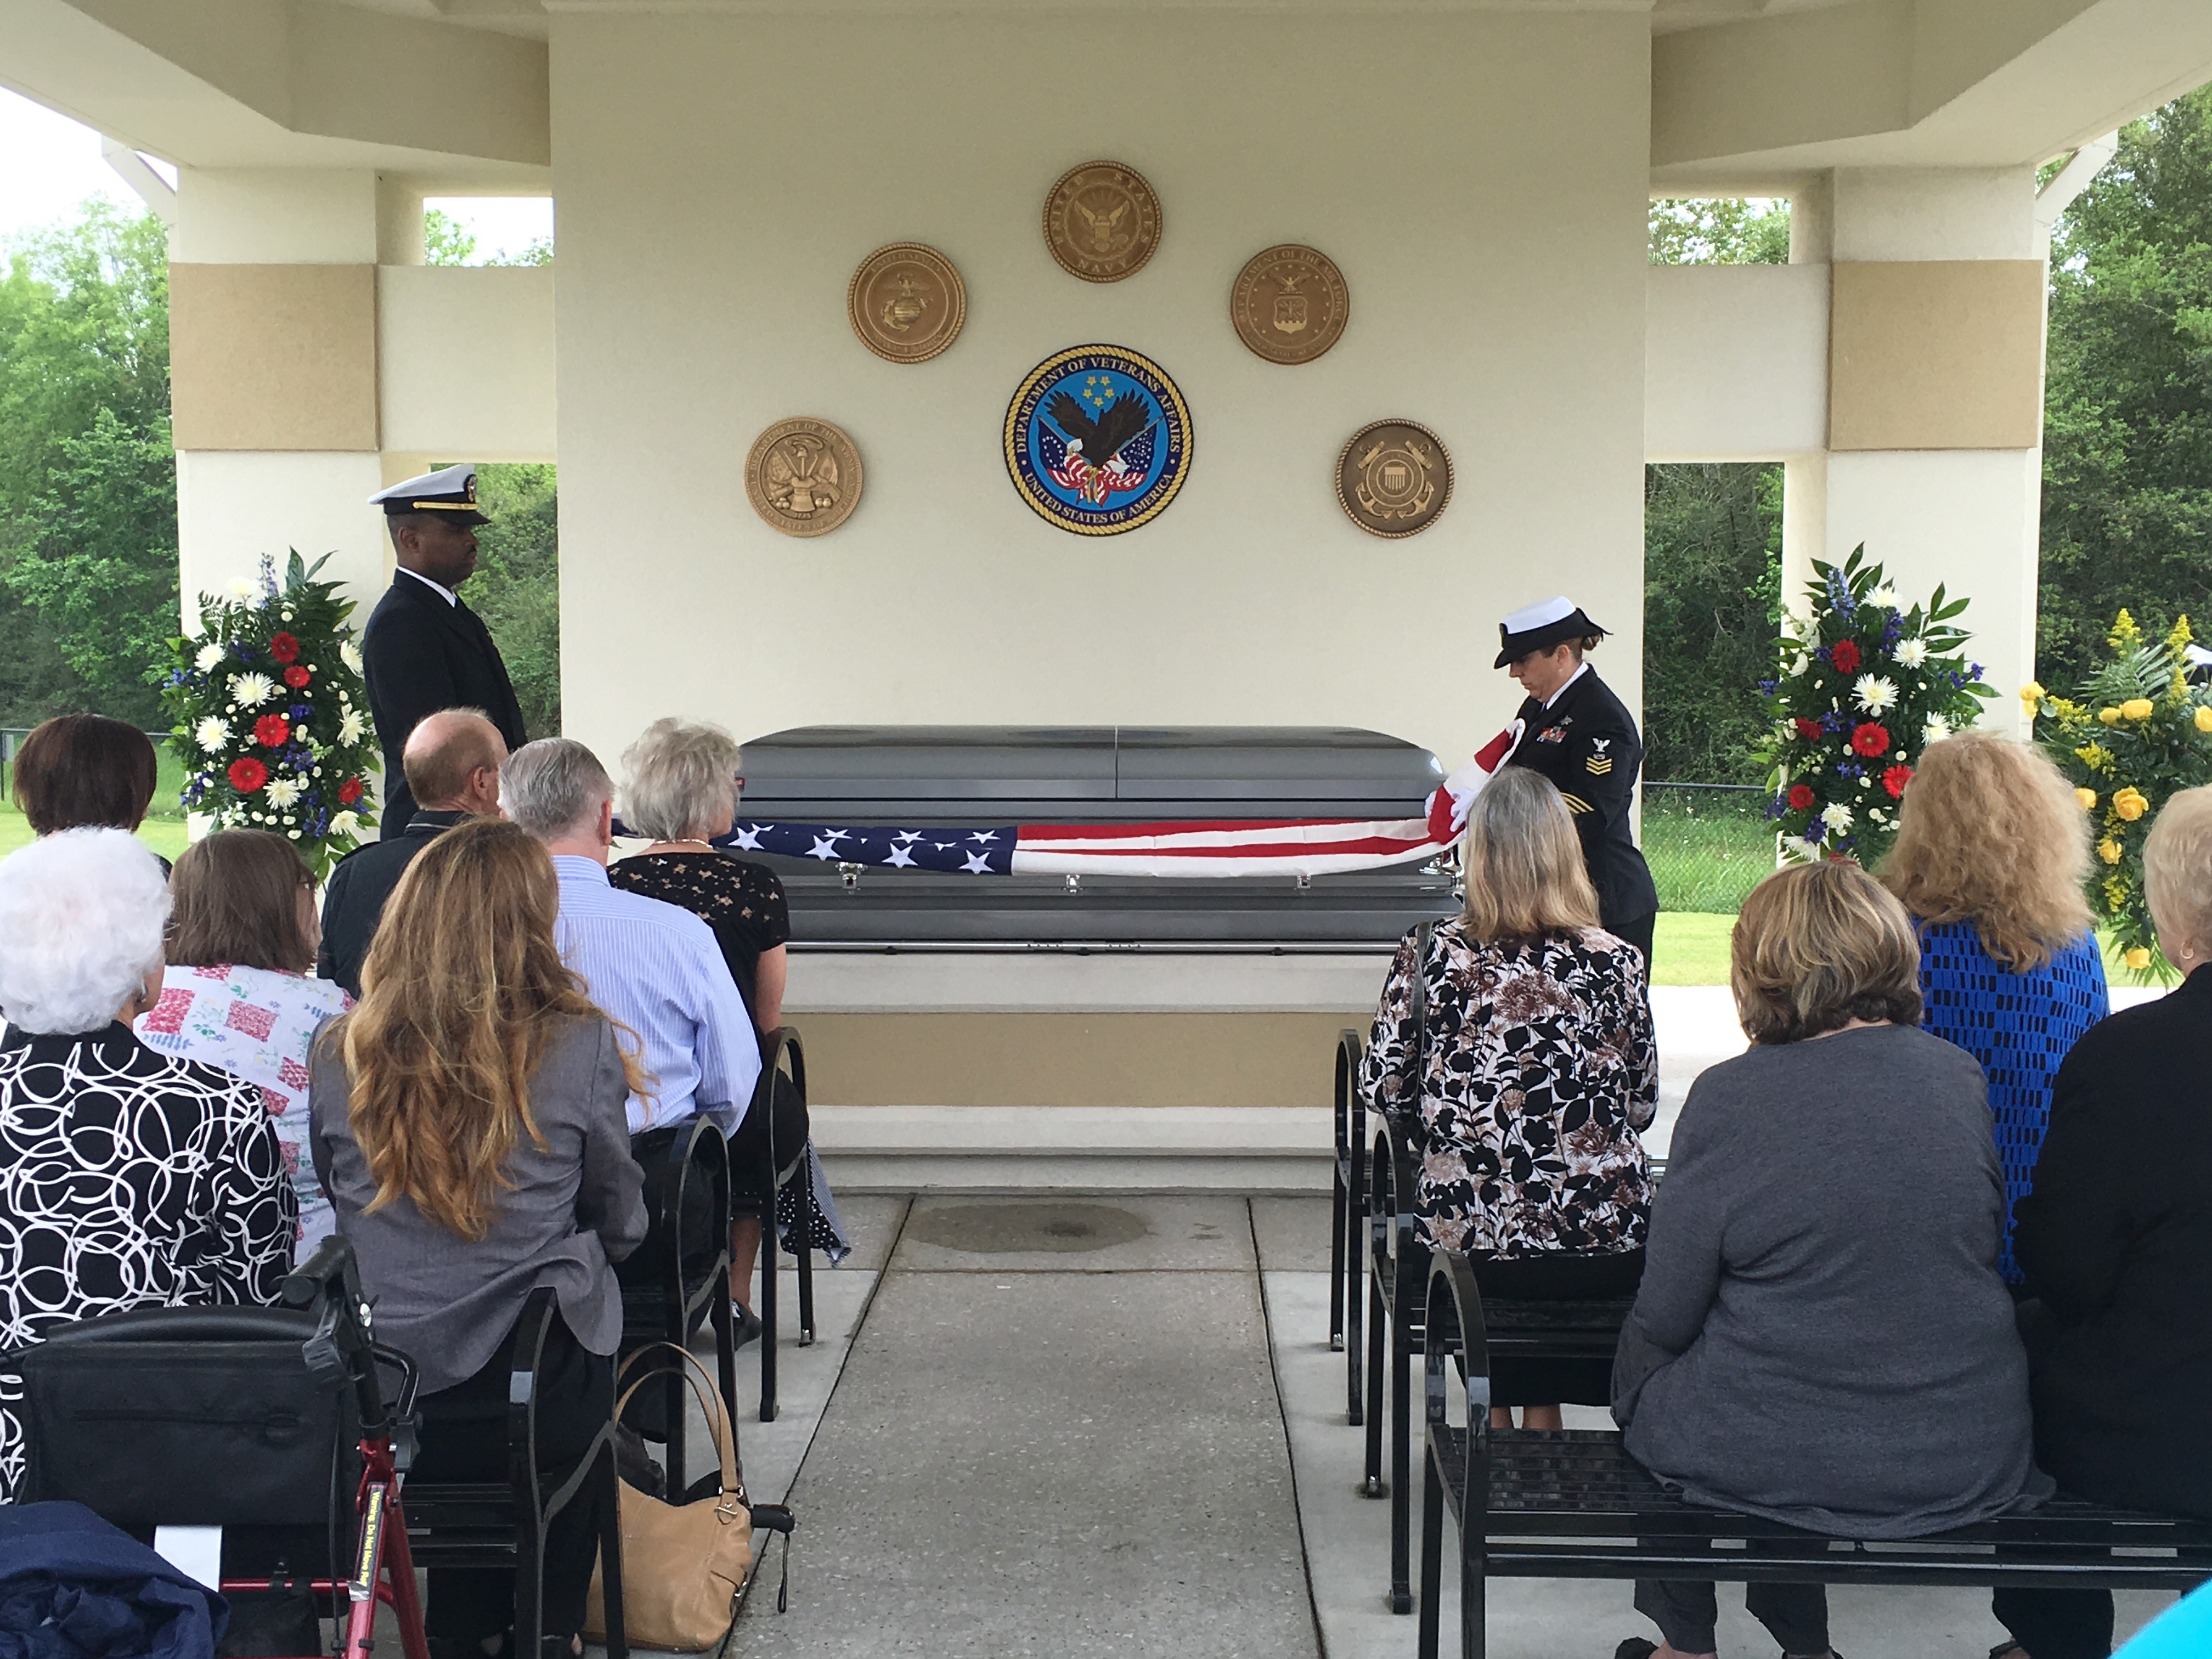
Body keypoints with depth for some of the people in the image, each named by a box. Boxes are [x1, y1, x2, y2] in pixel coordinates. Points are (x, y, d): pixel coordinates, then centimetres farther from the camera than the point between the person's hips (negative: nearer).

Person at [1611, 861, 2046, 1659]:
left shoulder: (1733, 1098, -16)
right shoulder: (1960, 1077, -1)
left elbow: (1667, 1317, -11)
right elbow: (1981, 1255, 10)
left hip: (1774, 1462, -5)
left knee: (1641, 1356, 25)